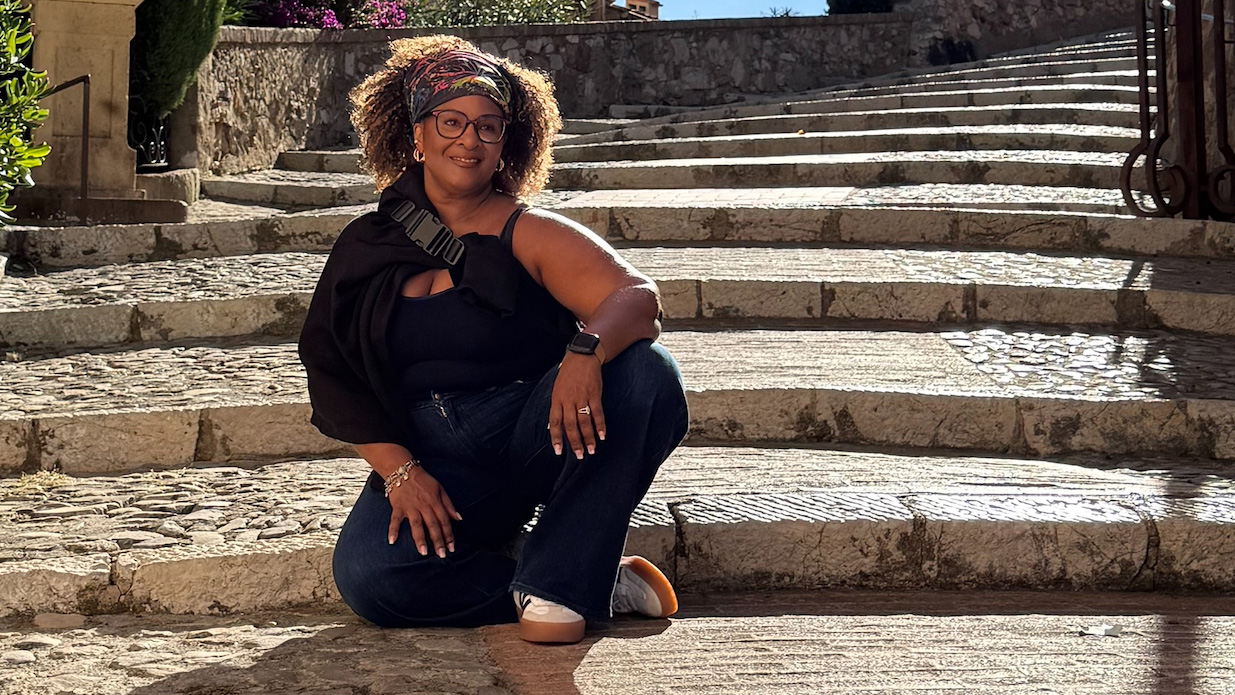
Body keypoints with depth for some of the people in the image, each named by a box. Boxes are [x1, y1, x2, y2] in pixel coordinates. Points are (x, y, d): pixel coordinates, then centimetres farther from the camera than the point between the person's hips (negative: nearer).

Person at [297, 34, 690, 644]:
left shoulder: (527, 232, 0)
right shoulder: (366, 247, 9)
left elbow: (638, 297, -16)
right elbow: (334, 377, 6)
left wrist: (586, 350, -39)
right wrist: (400, 472, -10)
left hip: (532, 434, -2)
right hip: (432, 460, 2)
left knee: (646, 373, -30)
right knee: (365, 577, -28)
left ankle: (559, 582, -23)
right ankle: (598, 586, -16)